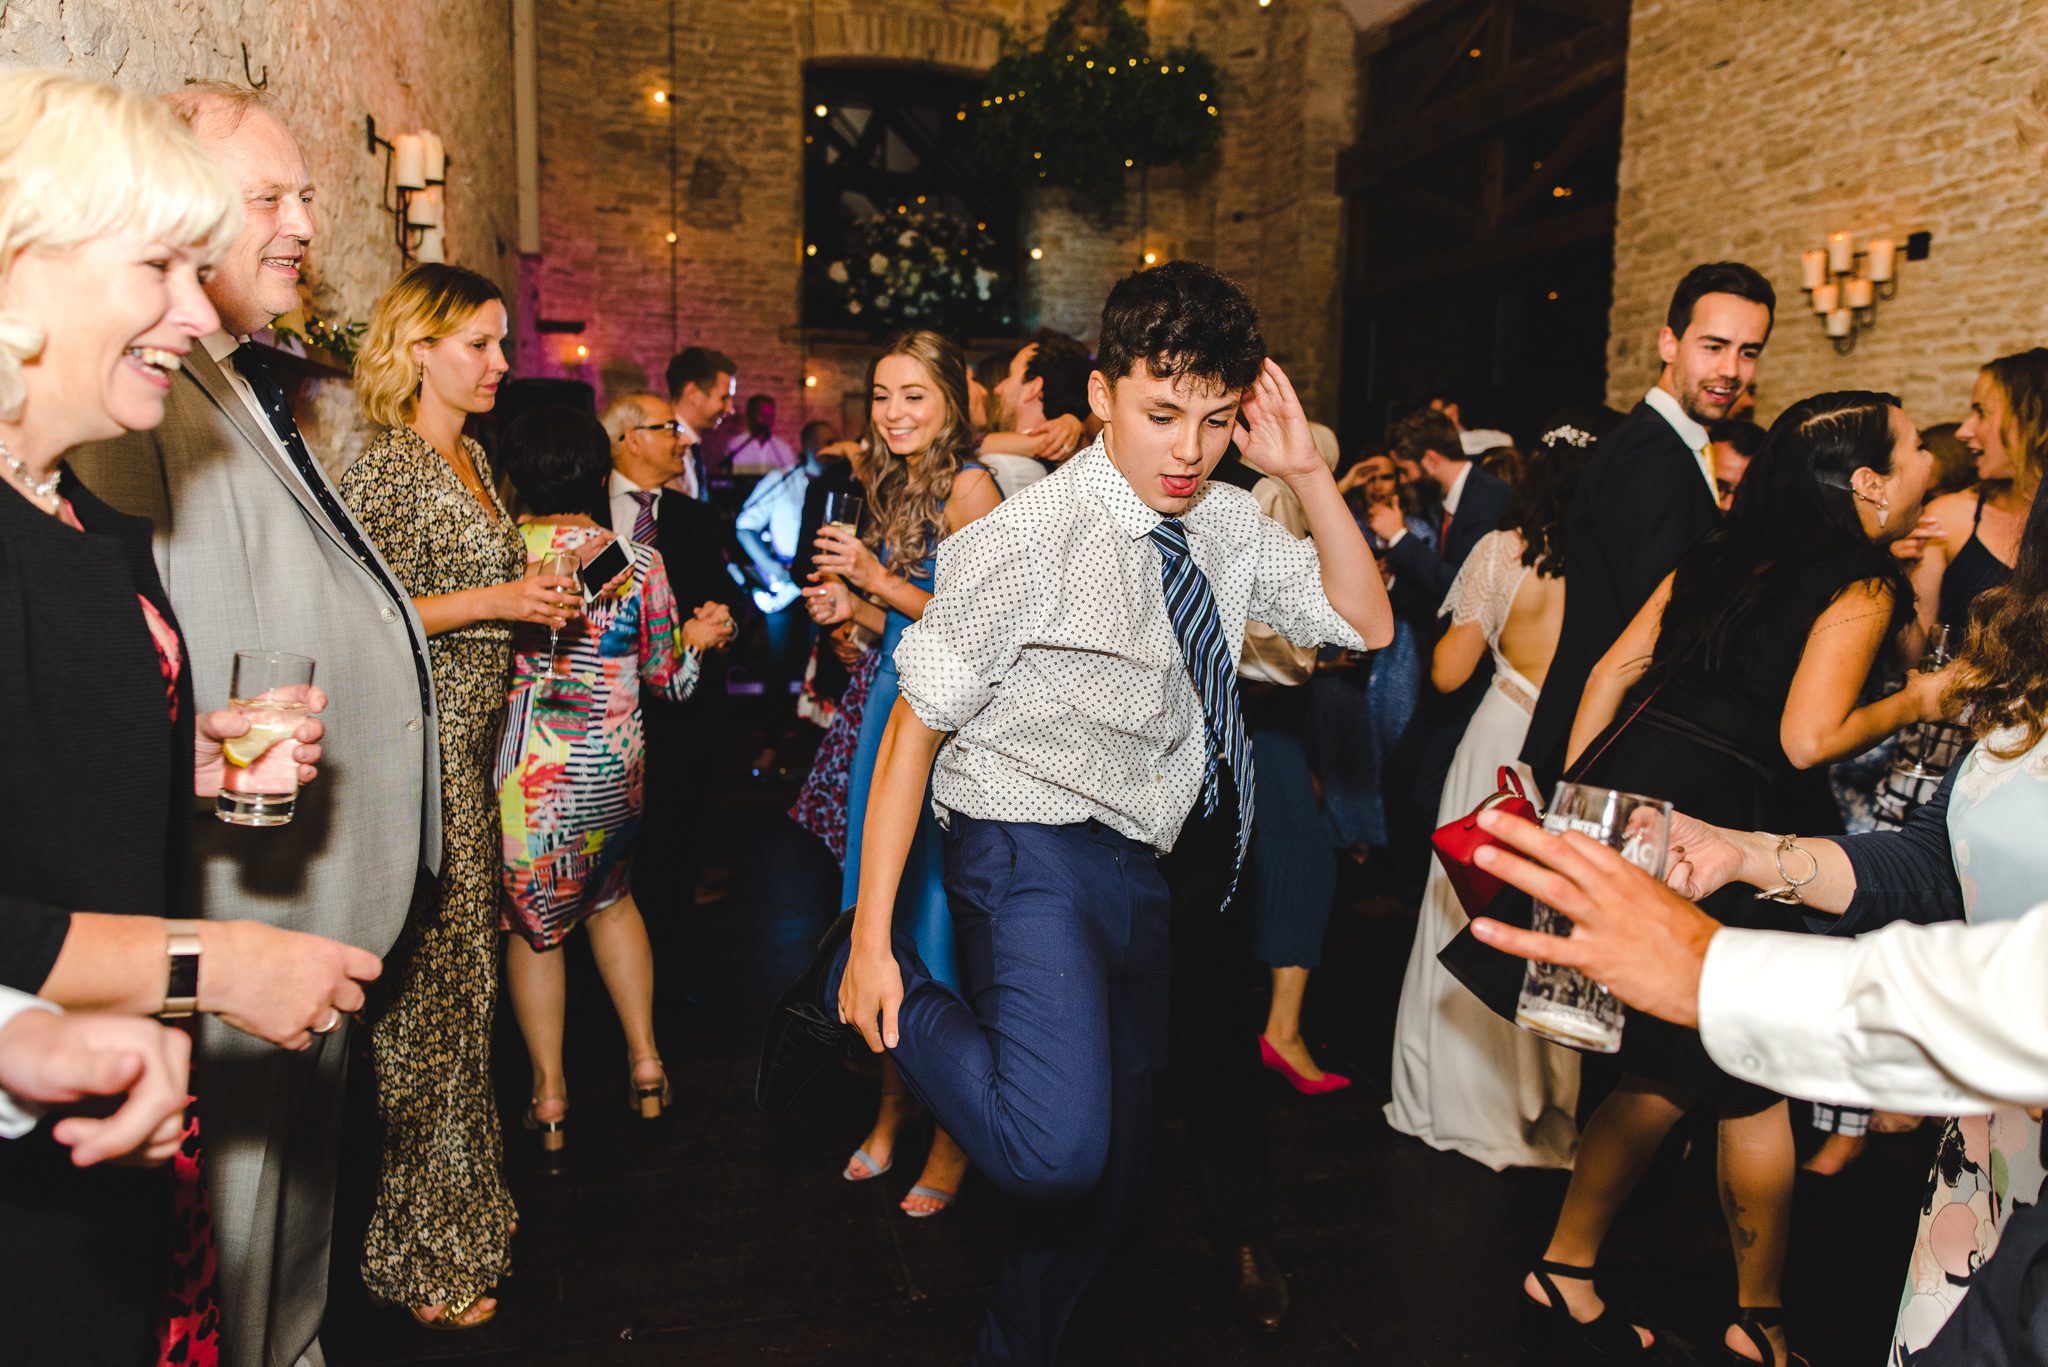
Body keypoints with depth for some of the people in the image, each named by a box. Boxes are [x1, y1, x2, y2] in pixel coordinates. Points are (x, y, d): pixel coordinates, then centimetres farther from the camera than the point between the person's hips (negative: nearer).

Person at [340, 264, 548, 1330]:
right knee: (425, 989, 0)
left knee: (460, 981, 16)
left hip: (473, 748, 9)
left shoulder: (470, 457, 15)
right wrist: (495, 602, -17)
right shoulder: (387, 466, -13)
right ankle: (421, 1252, 16)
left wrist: (530, 607, 10)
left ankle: (456, 1209, 31)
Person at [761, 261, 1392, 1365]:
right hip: (1032, 850, -7)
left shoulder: (1223, 522, 4)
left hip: (1142, 865, 7)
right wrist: (873, 940, -16)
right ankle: (853, 982, -4)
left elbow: (1364, 625, 6)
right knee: (1054, 1150, -28)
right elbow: (915, 727, -14)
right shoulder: (1028, 540, -17)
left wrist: (1307, 473, -9)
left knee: (1115, 1169, 17)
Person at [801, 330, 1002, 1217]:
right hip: (890, 709, 8)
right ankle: (894, 1102, 30)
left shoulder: (970, 485, -9)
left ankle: (954, 1132, 15)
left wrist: (879, 582, -15)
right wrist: (851, 609, 2)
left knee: (938, 922, -2)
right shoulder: (897, 486, 15)